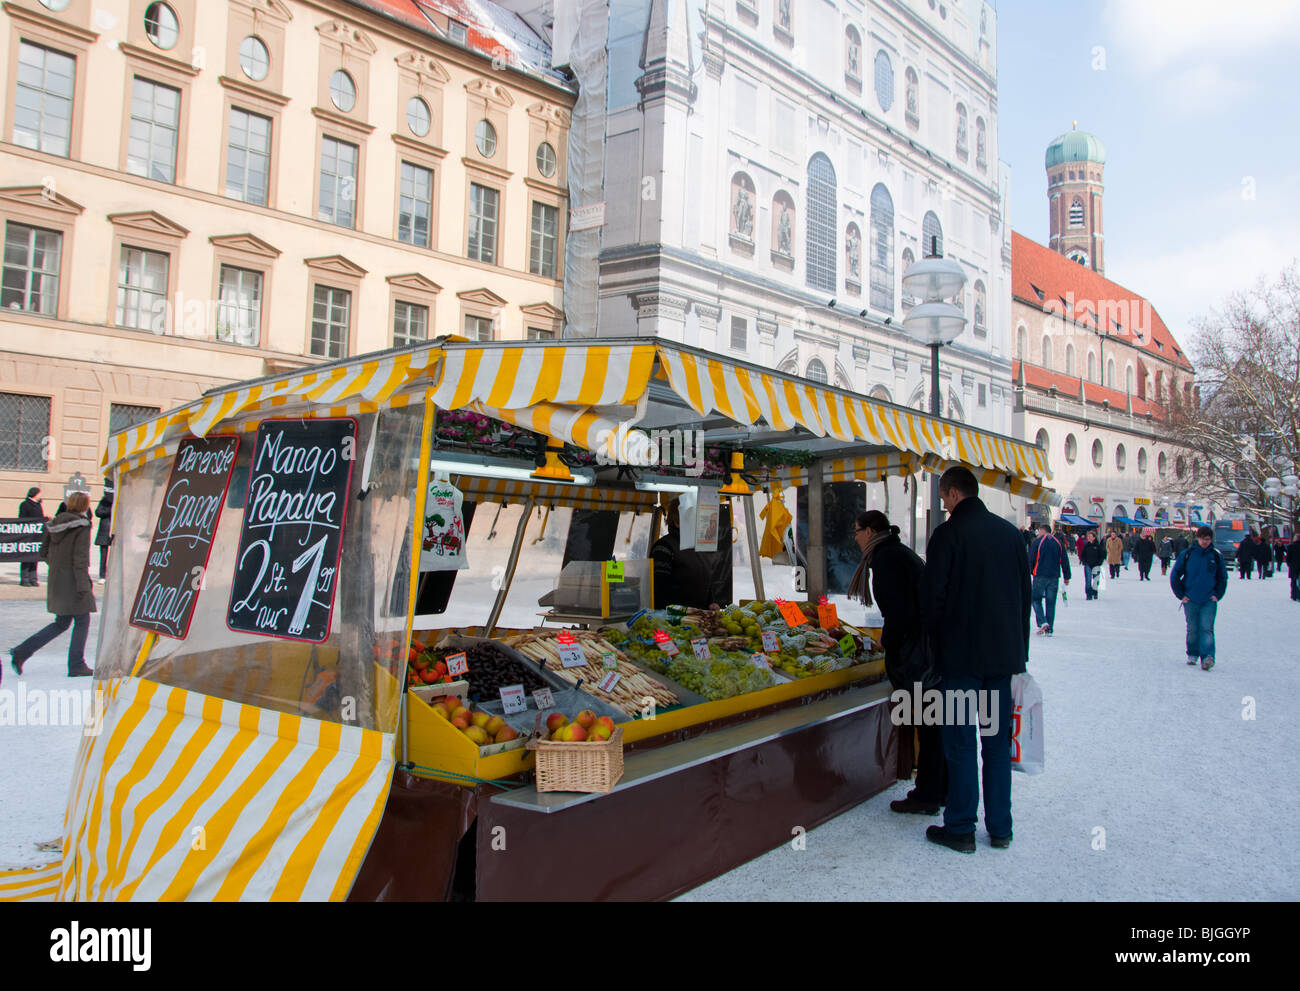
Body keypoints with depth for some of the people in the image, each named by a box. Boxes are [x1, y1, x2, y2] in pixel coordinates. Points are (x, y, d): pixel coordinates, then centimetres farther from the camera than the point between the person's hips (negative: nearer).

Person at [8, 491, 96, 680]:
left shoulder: (53, 524, 8)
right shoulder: (82, 527, -14)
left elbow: (44, 553, 11)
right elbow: (80, 558, -19)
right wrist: (83, 586, -18)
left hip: (55, 581, 7)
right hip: (72, 582, -7)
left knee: (61, 623, 18)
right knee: (82, 621, 5)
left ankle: (22, 651, 10)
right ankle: (76, 666, 6)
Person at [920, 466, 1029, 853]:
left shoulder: (948, 533, -12)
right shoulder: (1010, 532, 6)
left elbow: (932, 596, -12)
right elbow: (1025, 593, 11)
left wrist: (936, 640, 4)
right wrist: (1018, 646, 18)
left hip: (962, 654, -6)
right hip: (1005, 653, 6)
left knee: (960, 742, 3)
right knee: (998, 741, 13)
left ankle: (960, 829, 10)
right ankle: (1000, 828, 21)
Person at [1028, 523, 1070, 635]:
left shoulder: (1037, 542, -3)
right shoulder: (1058, 543, 8)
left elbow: (1030, 559, -4)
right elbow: (1064, 561, 9)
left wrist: (1028, 573, 7)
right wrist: (1067, 577, 13)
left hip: (1040, 576, -3)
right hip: (1054, 577, 3)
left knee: (1036, 600, 7)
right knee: (1051, 602, 6)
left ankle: (1042, 623, -11)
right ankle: (1049, 629, 6)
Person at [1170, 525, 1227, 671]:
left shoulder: (1216, 556, 3)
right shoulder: (1187, 554, -1)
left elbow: (1223, 578, 15)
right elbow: (1175, 575, 5)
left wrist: (1218, 595, 4)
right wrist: (1181, 594, 1)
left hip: (1209, 600, 0)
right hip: (1190, 600, 0)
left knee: (1207, 628, -11)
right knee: (1192, 629, 8)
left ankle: (1207, 656, -18)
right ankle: (1192, 654, 24)